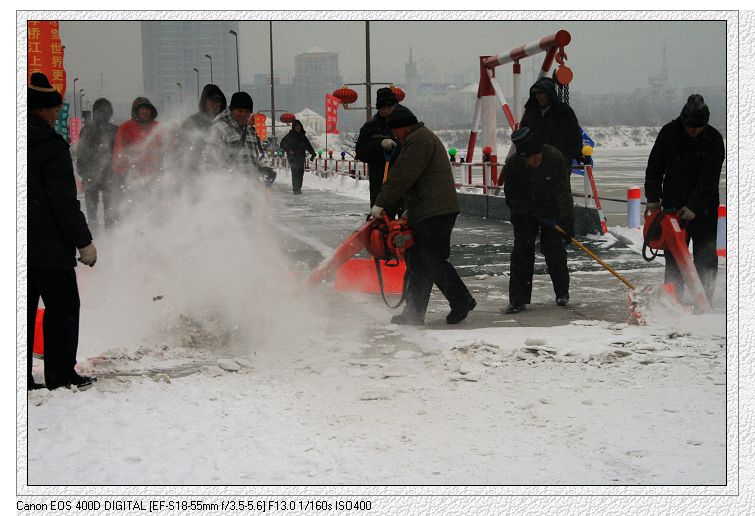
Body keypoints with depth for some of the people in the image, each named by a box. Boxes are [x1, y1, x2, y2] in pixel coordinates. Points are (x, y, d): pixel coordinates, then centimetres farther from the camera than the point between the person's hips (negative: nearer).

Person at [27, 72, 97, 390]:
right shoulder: (51, 146, -14)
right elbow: (65, 202, -17)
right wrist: (84, 241, -11)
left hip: (16, 245, 8)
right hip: (48, 246, -7)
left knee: (22, 310, 12)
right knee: (62, 308, 3)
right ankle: (60, 375, 5)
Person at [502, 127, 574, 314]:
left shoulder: (555, 158, -25)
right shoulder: (513, 164, -22)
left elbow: (564, 192, -21)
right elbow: (511, 198, -13)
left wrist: (568, 222, -24)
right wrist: (533, 210, -26)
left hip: (551, 211, -1)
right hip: (524, 213, 1)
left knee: (554, 249, -4)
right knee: (522, 250, -8)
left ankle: (562, 293, 16)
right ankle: (518, 299, -5)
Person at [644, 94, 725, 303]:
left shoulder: (714, 139, -10)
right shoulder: (668, 133, -5)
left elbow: (709, 180, -15)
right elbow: (654, 168, 2)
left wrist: (693, 207, -22)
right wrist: (653, 198, -6)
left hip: (704, 208, -1)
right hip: (673, 206, 1)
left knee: (705, 257, 0)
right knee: (674, 256, 1)